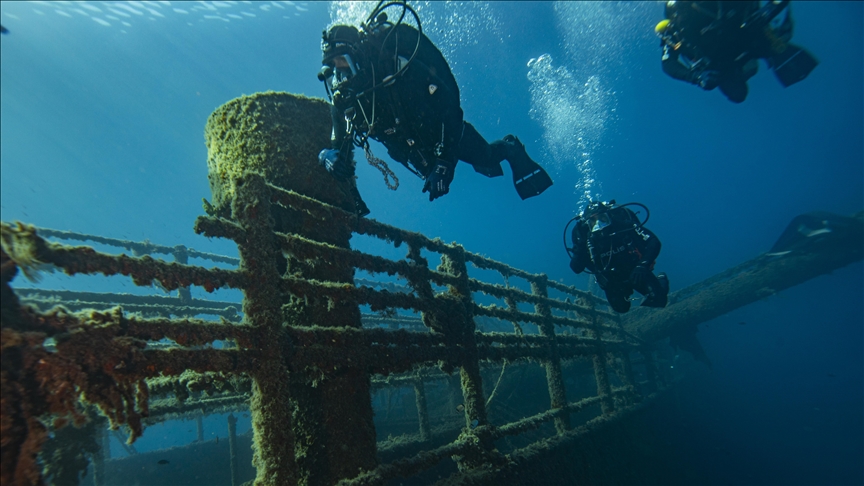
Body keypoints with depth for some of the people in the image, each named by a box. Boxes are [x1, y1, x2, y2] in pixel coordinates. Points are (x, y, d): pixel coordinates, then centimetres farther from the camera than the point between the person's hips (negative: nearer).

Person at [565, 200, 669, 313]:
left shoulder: (623, 223, -25)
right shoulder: (584, 237, -20)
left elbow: (654, 242, -25)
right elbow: (576, 268, -22)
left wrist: (642, 265, -40)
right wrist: (580, 246, -38)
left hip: (637, 273, -2)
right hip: (613, 282, 2)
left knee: (658, 298, -13)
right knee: (621, 308, -2)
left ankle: (661, 281, 21)